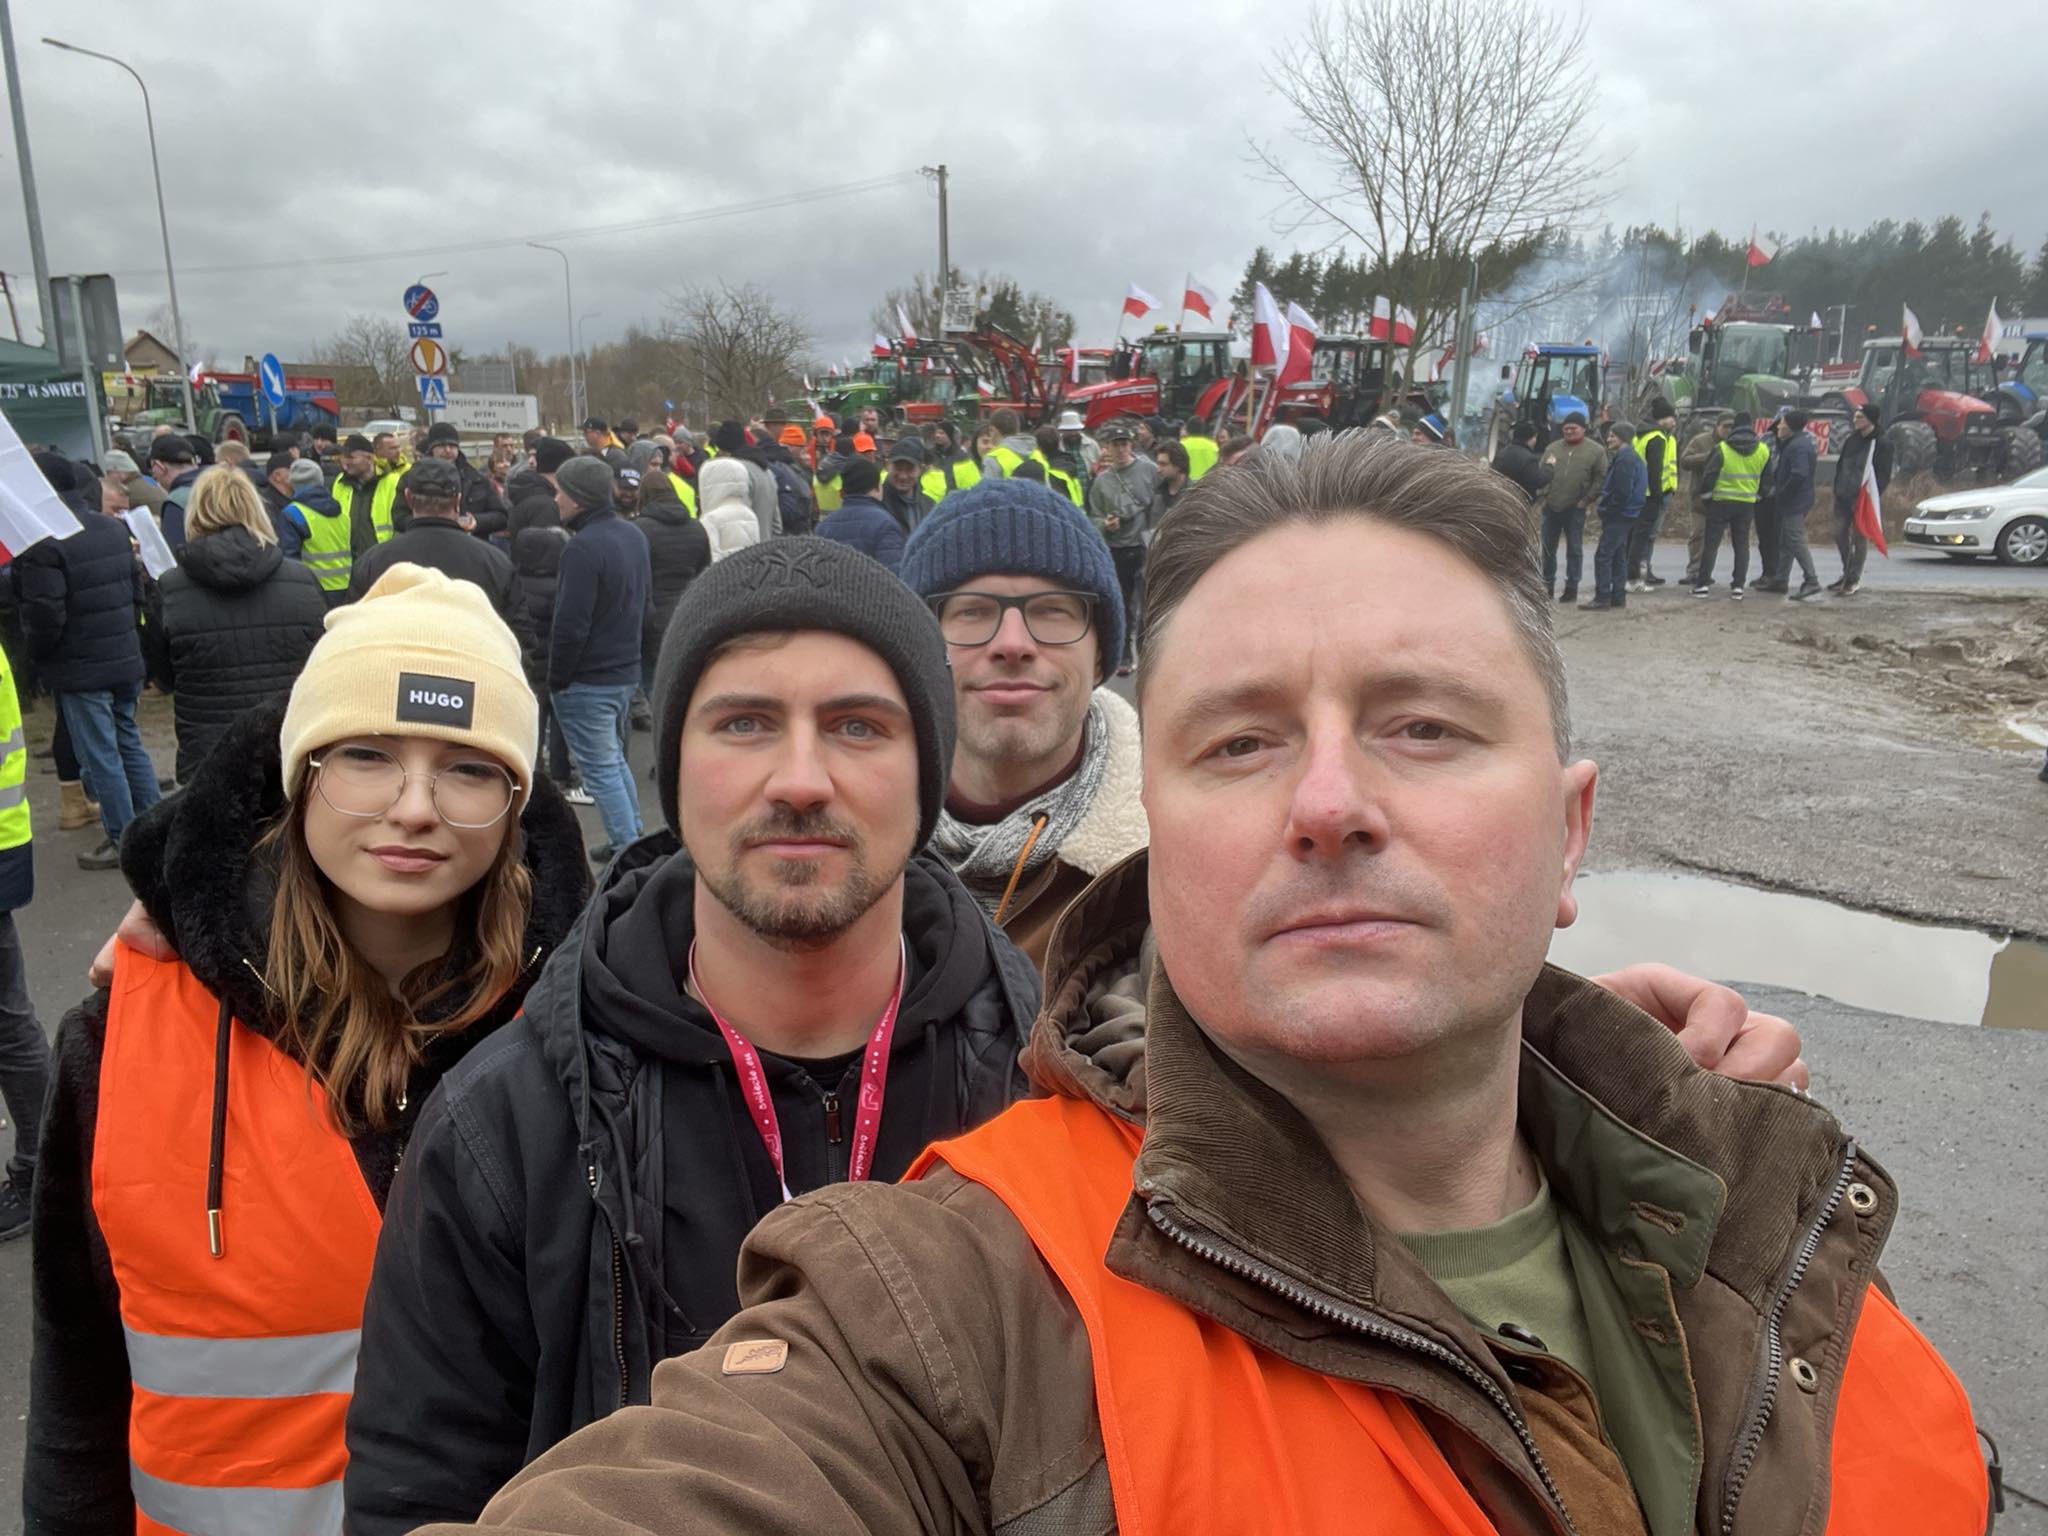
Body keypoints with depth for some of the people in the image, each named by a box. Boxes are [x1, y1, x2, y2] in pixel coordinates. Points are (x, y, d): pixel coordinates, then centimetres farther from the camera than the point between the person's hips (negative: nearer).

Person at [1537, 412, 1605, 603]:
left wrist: (1586, 500, -8)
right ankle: (1548, 584, 20)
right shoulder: (1553, 448, 8)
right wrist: (1545, 494, -1)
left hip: (1575, 509, -3)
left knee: (1574, 549, 3)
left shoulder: (1595, 450, -1)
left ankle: (1571, 587, 8)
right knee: (1548, 548, 9)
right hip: (1551, 507, 3)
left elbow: (1601, 478, -3)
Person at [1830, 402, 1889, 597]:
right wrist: (1837, 489, 10)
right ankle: (1847, 573, 27)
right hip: (1843, 497, 7)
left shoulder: (1881, 445, -8)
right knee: (1840, 535, 10)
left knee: (1859, 537, -2)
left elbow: (1884, 476, -10)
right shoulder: (1852, 440, 11)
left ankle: (1853, 580, 3)